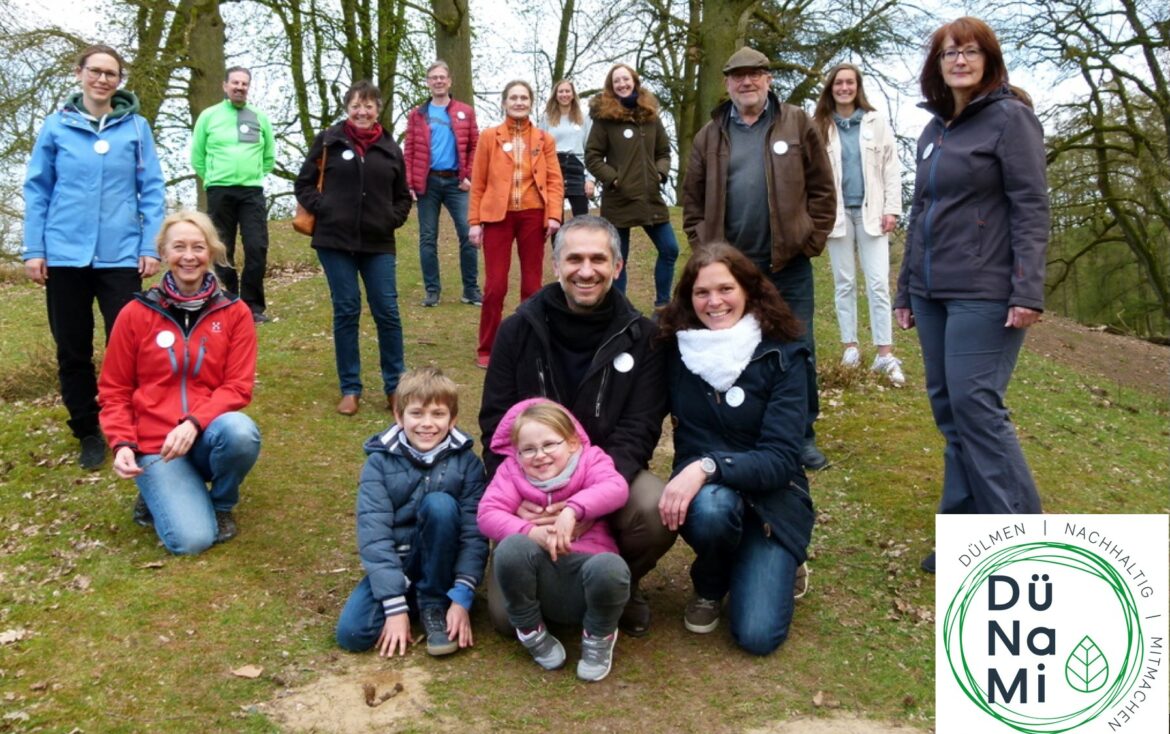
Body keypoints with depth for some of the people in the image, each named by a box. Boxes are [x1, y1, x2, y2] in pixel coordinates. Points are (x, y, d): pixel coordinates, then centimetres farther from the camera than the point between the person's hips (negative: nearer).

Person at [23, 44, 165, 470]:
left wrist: (151, 247, -4)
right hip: (65, 255, 1)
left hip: (121, 256, -1)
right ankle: (87, 433, 23)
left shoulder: (136, 127, 2)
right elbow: (37, 191, 5)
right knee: (72, 350, 9)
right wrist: (33, 250, -1)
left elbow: (152, 191, 3)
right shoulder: (56, 126, 3)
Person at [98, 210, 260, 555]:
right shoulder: (136, 314, -1)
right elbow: (114, 391, 5)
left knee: (241, 431, -37)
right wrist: (122, 444, -12)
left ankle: (221, 505, -3)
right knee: (192, 539, -22)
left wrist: (194, 423, -22)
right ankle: (157, 495, 15)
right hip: (155, 445, -1)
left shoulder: (234, 312, 0)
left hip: (208, 436, 1)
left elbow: (238, 387, -5)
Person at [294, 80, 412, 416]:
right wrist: (322, 209, -7)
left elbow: (403, 196, 17)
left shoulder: (390, 148, 8)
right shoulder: (328, 141, 2)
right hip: (335, 240, -1)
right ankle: (350, 389, 12)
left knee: (387, 312, -1)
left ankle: (395, 386, 12)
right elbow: (303, 184, 7)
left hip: (378, 243, 2)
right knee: (346, 311, 2)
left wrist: (393, 219, 1)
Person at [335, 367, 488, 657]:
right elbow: (373, 533, -16)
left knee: (439, 503, -28)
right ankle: (413, 600, 6)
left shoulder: (466, 461, -9)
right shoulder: (380, 462, -10)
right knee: (351, 632, -22)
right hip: (394, 562, 0)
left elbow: (474, 533, -12)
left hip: (441, 562, 0)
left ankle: (434, 603, -11)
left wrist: (462, 598, -22)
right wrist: (395, 605, -23)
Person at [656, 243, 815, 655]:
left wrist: (708, 466, -34)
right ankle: (709, 587, -1)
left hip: (770, 497, -1)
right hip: (704, 493, 2)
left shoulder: (782, 356, -11)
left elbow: (780, 458, -19)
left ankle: (777, 565, 18)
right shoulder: (676, 351, -5)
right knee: (711, 508, -36)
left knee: (758, 635, -16)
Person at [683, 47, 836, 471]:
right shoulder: (710, 136, 8)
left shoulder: (797, 124, 3)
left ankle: (803, 436, 18)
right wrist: (703, 247, 0)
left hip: (789, 264, -1)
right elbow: (693, 201, 10)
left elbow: (822, 189, 2)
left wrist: (811, 240, -5)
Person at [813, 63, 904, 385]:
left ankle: (885, 354, -3)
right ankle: (850, 347, 14)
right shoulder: (819, 126, 6)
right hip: (837, 212, 1)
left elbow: (891, 167, 4)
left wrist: (891, 209, -4)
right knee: (844, 282, 7)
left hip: (870, 211, 0)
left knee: (878, 283, -4)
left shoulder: (875, 122, 6)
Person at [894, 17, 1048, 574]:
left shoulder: (1009, 116, -3)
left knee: (976, 405, -10)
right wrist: (905, 291, 18)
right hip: (932, 292, 7)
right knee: (947, 408, 6)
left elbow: (1031, 207, -10)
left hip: (984, 292, -7)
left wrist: (1028, 290, -19)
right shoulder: (933, 132, 18)